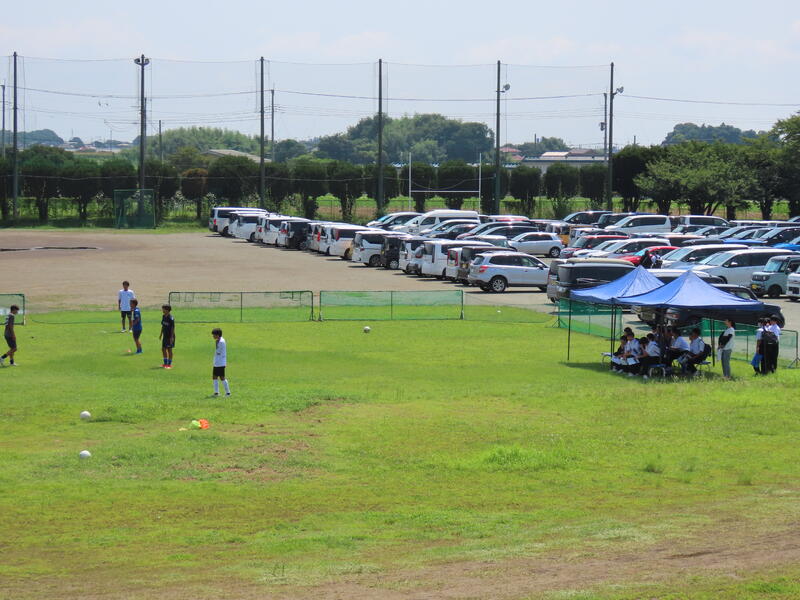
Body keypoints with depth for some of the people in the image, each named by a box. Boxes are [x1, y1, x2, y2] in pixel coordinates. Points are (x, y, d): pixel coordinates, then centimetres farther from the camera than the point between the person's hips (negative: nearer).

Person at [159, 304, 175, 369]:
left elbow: (173, 328, -17)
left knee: (169, 349, -1)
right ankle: (165, 363, 22)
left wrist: (172, 337, -19)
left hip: (170, 336, -8)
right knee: (163, 349, 10)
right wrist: (161, 334, 18)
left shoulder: (171, 318, -18)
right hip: (165, 336, 8)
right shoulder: (163, 316, 6)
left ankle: (169, 364, 8)